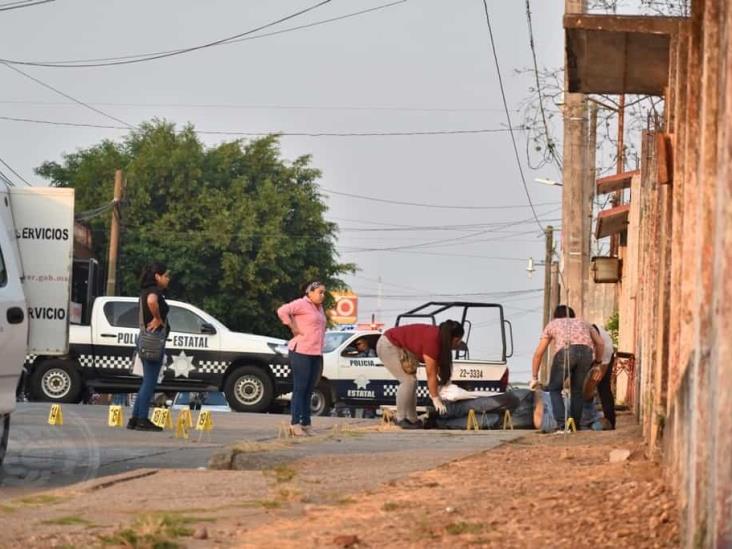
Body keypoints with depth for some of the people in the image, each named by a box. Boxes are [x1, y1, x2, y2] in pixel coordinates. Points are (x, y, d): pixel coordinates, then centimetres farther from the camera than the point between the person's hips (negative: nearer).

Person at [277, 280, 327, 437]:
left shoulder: (319, 308, 19)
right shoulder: (302, 304, -8)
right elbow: (282, 311, -21)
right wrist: (294, 328, -16)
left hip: (316, 353, 8)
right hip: (301, 352, -8)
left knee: (309, 390, 9)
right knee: (300, 388, -8)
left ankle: (306, 424, 12)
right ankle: (295, 423, -7)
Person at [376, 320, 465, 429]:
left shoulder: (440, 337, -2)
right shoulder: (432, 341, -29)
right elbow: (431, 374, -25)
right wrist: (435, 399, -18)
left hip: (400, 347, 10)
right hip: (388, 345, -10)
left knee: (411, 381, 7)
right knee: (408, 380, -16)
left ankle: (411, 419, 9)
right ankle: (401, 419, -10)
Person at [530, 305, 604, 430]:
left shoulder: (552, 324, 32)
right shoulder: (582, 322, 37)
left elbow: (538, 353, 29)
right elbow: (600, 343, 25)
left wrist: (534, 378, 35)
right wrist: (597, 362, 39)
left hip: (565, 352, -2)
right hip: (586, 351, 2)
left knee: (554, 389, 12)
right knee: (577, 390, 20)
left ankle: (562, 424, -3)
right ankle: (575, 425, 14)